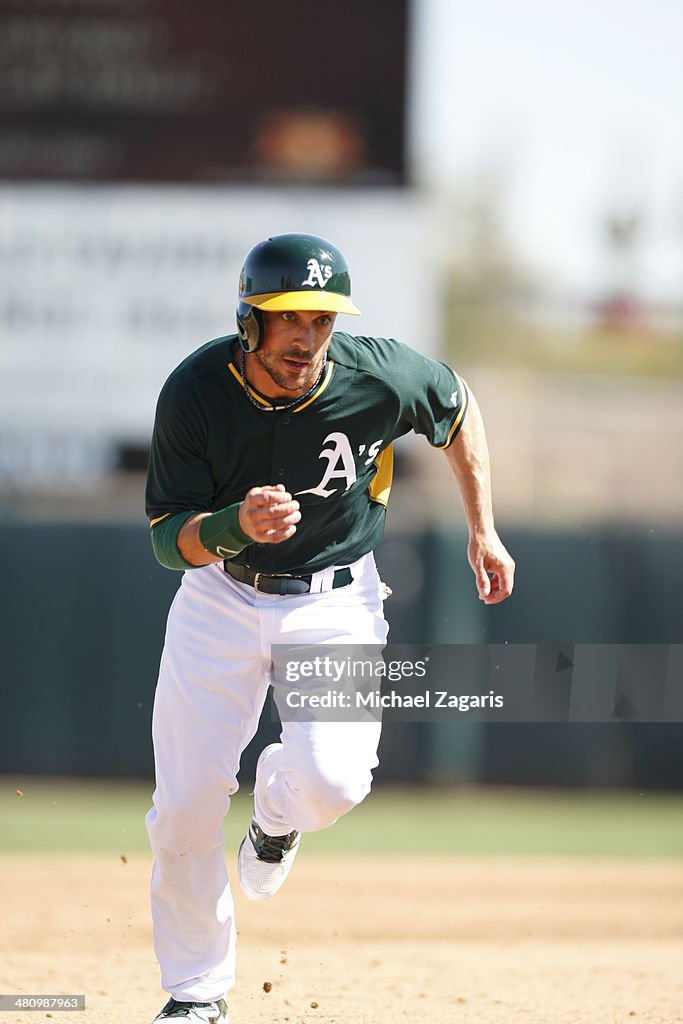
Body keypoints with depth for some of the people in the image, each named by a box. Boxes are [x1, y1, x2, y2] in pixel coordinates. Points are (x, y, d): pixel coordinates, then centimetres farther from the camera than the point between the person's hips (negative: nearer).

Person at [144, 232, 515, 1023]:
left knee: (332, 780, -23)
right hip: (222, 597, 1)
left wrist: (482, 532, 5)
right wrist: (236, 524, -38)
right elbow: (169, 539, -16)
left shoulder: (381, 377, -20)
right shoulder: (194, 392, -20)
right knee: (186, 808, -2)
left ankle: (277, 809, 17)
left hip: (335, 602, -1)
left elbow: (459, 408, 4)